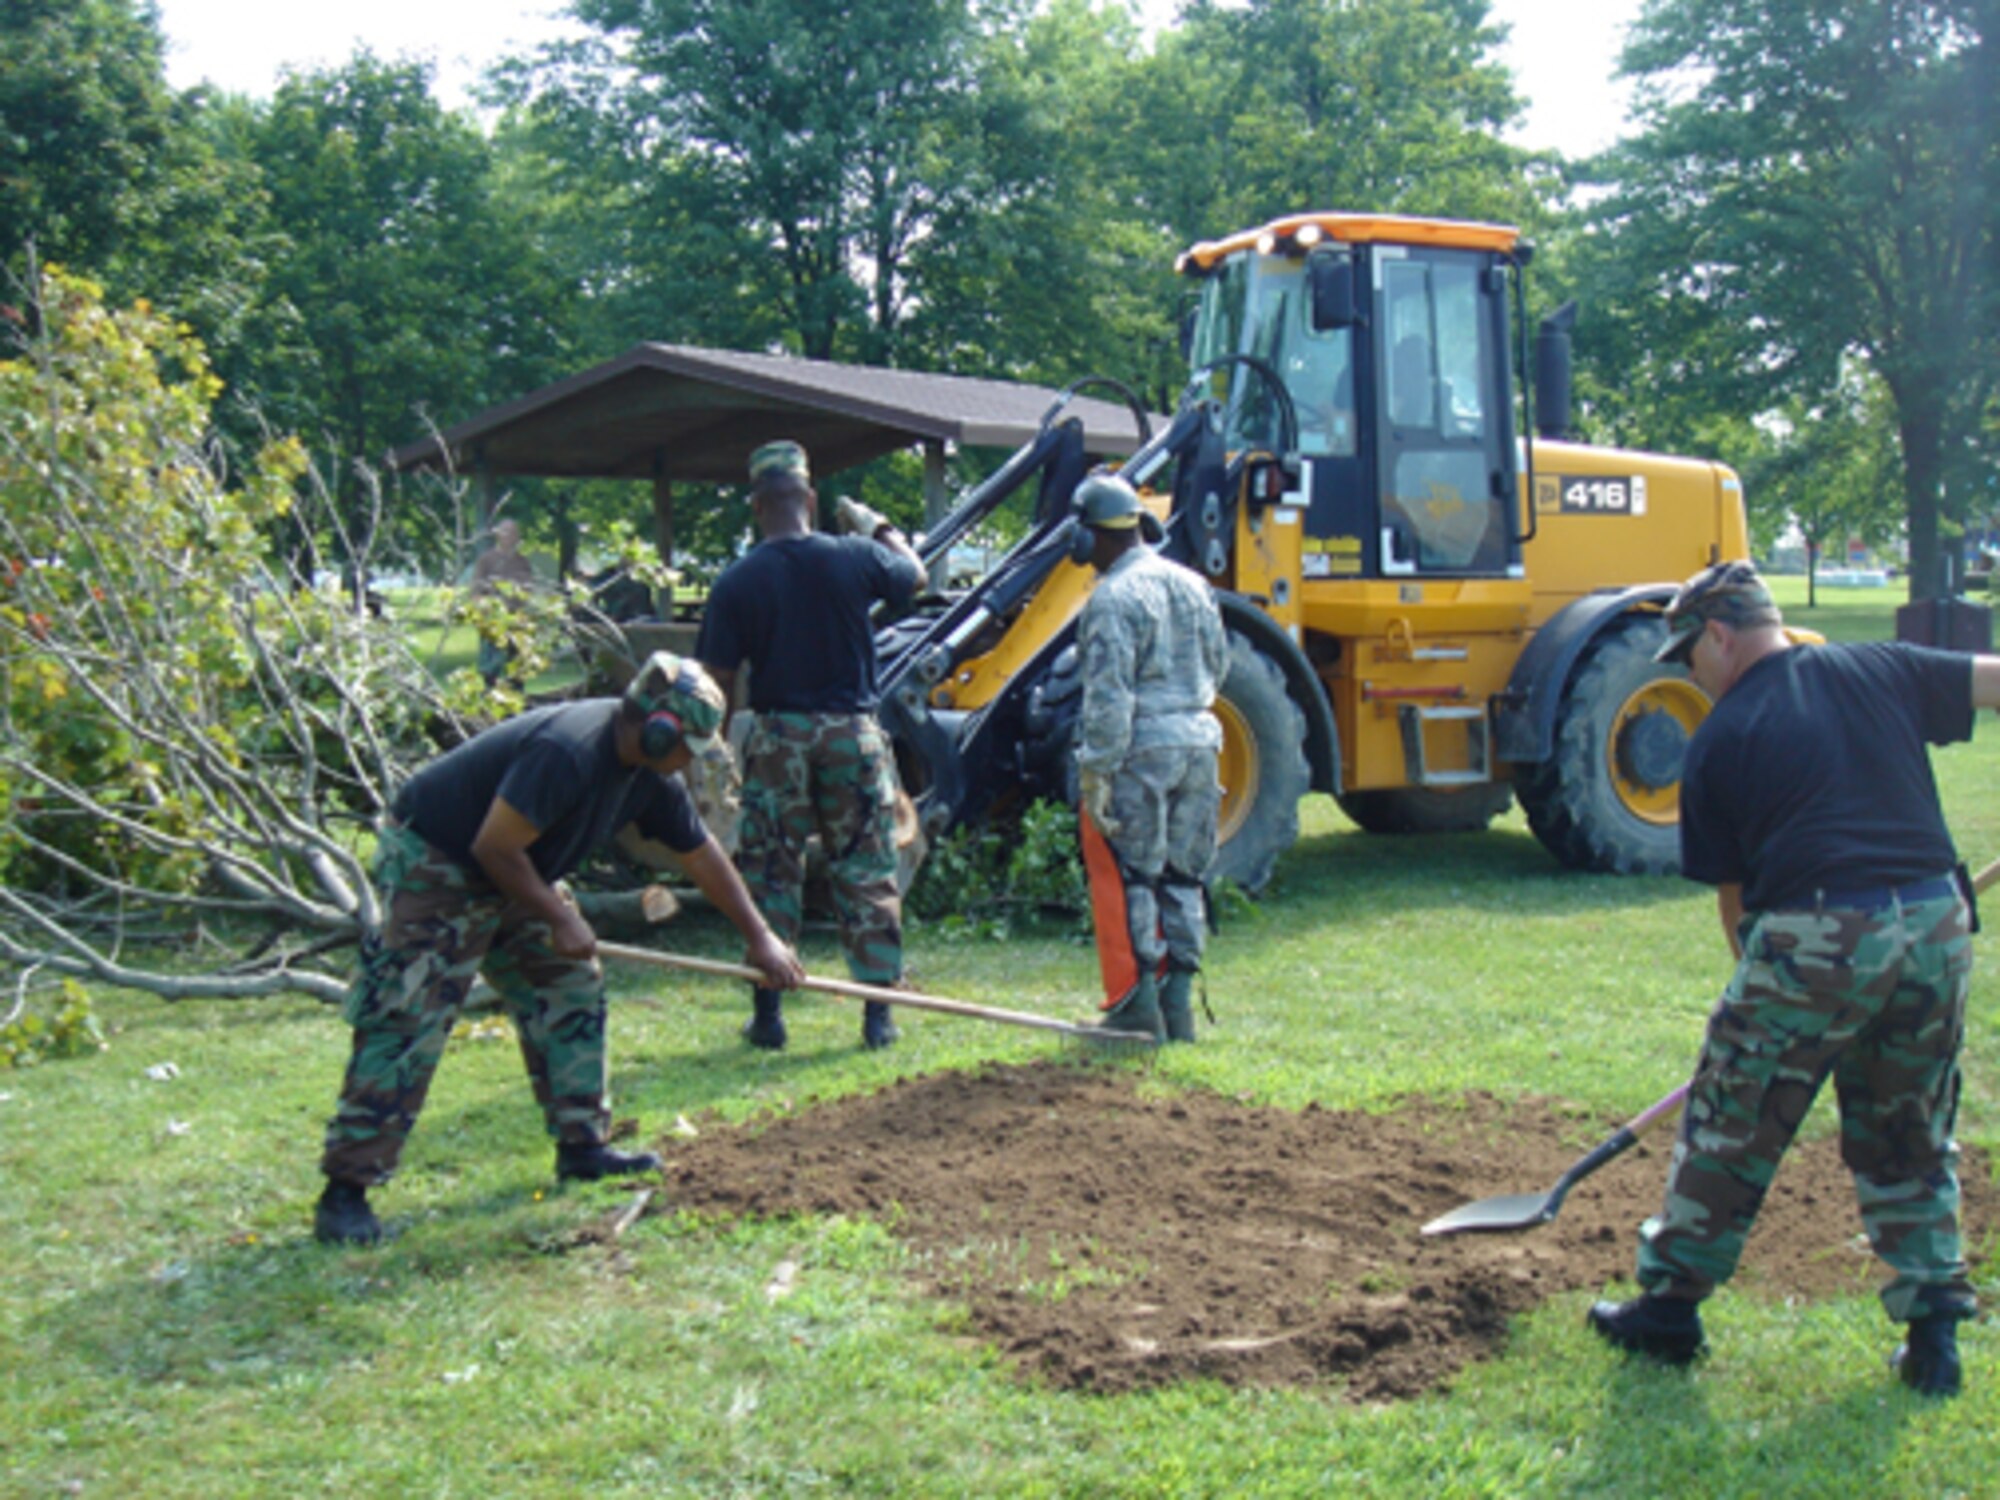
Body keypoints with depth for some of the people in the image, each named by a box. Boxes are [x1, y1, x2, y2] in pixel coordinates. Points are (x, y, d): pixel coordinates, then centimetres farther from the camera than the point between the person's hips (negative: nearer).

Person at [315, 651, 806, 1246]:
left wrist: (761, 937, 14)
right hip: (432, 867, -10)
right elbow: (494, 847, -27)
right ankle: (345, 1191, -10)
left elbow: (703, 856, 11)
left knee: (570, 986, 8)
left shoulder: (650, 777, 0)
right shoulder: (569, 752, -30)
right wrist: (561, 919, -18)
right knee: (406, 1026, -13)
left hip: (511, 877, 10)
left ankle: (581, 1146, 18)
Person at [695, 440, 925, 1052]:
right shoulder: (853, 559, -4)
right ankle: (878, 1013, 8)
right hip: (853, 733, 0)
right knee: (867, 874, 7)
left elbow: (718, 680, -5)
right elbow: (914, 573, 18)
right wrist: (875, 525, 34)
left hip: (777, 737, 0)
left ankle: (767, 1012, 14)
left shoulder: (736, 582, -5)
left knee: (770, 875, 10)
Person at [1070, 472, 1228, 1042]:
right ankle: (1179, 1004, 16)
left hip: (1143, 748, -7)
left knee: (1132, 875, 1)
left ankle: (1139, 1002, 2)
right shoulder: (1193, 585, 11)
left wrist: (1095, 771, -16)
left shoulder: (1114, 598, -12)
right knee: (1183, 875, 12)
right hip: (1201, 740, 7)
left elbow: (1109, 696, -17)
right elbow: (1218, 665, 20)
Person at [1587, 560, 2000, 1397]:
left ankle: (1669, 1307, 22)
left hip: (1813, 939, -4)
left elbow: (1732, 895, 8)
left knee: (1731, 1131, 11)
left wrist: (1759, 978, 21)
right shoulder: (1885, 671, 9)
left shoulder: (1719, 742, 4)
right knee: (1910, 1143, 19)